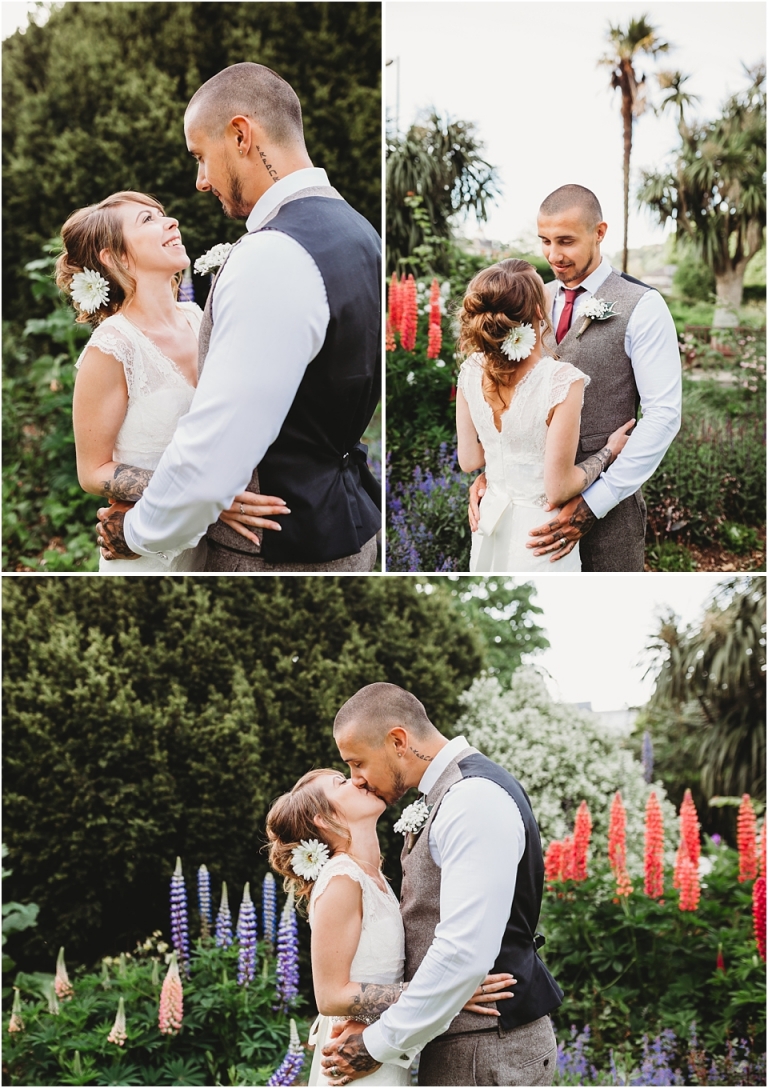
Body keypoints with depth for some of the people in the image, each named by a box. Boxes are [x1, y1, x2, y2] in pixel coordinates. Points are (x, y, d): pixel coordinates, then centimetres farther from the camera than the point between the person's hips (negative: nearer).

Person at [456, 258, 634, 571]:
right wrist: (608, 452, -5)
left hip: (490, 527, 5)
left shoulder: (471, 372, -9)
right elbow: (558, 490, -21)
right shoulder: (563, 380, -25)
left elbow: (469, 460, 3)